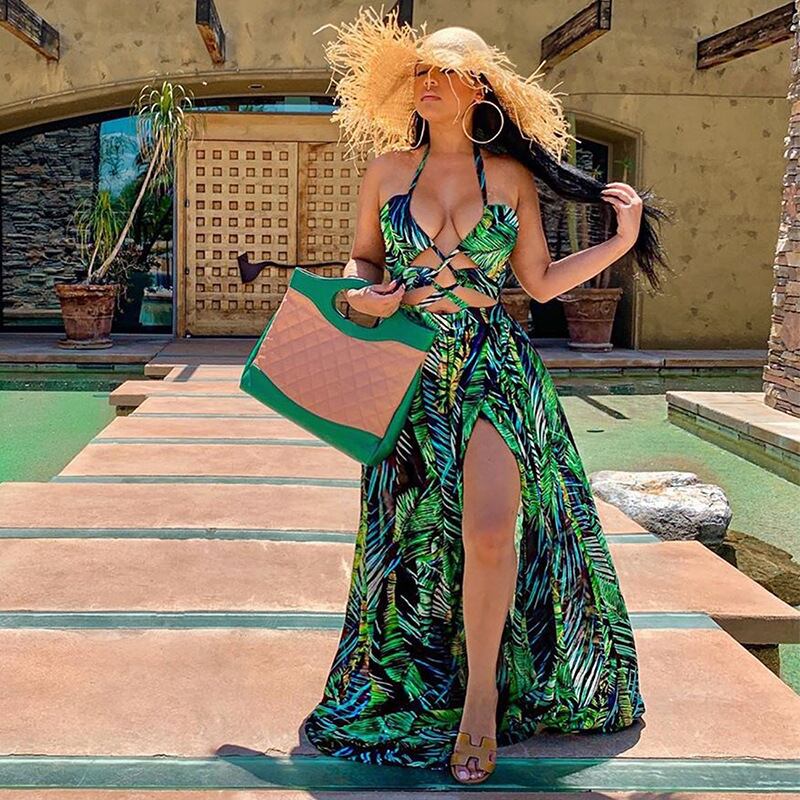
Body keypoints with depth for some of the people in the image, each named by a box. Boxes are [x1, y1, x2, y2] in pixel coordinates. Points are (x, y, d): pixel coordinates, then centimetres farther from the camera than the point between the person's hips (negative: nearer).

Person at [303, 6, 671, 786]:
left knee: (490, 530, -16)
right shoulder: (387, 170, 6)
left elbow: (540, 281, 7)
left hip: (494, 366, -1)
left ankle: (482, 690, 7)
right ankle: (421, 683, 32)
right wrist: (362, 296, -6)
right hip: (409, 369, 2)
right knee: (414, 533, 8)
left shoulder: (511, 176, 3)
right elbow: (361, 258, 16)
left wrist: (620, 242, -2)